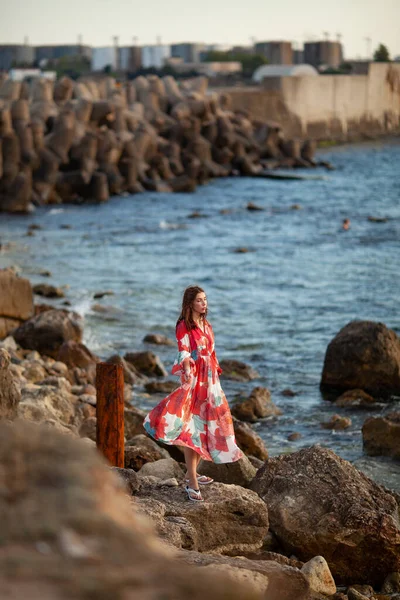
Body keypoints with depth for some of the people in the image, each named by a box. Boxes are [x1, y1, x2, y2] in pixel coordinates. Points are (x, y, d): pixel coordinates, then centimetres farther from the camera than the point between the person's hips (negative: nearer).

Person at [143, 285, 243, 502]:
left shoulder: (206, 325, 13)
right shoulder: (184, 327, -9)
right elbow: (184, 354, -19)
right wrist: (187, 372, -38)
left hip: (210, 381, 8)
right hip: (193, 380, -8)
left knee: (205, 427, 11)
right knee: (191, 429, -9)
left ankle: (192, 472, 24)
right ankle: (192, 483, -11)